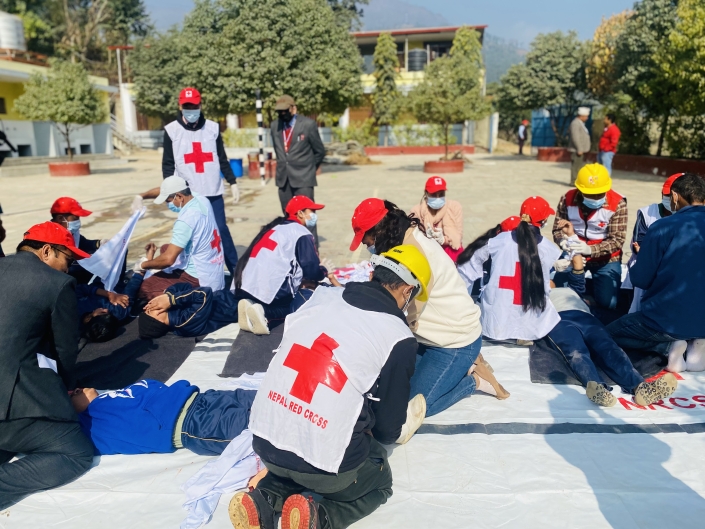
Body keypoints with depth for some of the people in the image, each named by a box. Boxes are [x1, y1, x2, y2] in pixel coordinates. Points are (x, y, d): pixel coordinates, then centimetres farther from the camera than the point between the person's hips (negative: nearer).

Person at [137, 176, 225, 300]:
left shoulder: (186, 220, -25)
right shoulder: (202, 200, 0)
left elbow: (168, 259, -26)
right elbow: (166, 190, 19)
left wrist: (142, 265, -10)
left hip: (199, 280, -9)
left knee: (142, 289, -5)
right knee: (165, 248, 29)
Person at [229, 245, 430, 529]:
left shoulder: (321, 296, 2)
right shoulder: (400, 339, -9)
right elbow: (389, 428, 1)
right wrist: (374, 437, 26)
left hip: (264, 439, 5)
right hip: (323, 467, -5)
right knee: (380, 482, 27)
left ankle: (266, 500, 11)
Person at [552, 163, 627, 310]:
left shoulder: (617, 204, -17)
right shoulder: (567, 199, -10)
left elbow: (617, 239, -19)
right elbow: (557, 229, -3)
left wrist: (590, 249, -36)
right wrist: (564, 241, -28)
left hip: (605, 258, -2)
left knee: (607, 302, -11)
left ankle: (595, 281, 25)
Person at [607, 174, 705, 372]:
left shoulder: (662, 227, -15)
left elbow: (640, 279, -10)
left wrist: (641, 257, 12)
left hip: (667, 320, -6)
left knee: (610, 333, 17)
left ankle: (669, 346, -5)